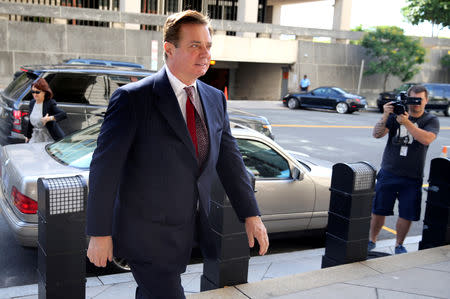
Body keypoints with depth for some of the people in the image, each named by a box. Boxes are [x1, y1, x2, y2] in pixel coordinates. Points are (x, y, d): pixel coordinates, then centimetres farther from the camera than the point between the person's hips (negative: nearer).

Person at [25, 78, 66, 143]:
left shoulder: (50, 103, -16)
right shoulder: (32, 103, 4)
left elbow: (64, 115, -30)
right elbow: (31, 121, 17)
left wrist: (49, 118, -39)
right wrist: (28, 135, 23)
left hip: (50, 136, -6)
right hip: (36, 136, 6)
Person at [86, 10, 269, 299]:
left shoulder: (215, 99, 4)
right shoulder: (133, 98, -16)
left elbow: (230, 158, 8)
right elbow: (105, 166, -15)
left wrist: (251, 214, 4)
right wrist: (100, 233, -14)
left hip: (185, 230, 6)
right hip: (146, 232, -6)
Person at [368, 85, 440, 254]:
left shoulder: (431, 120, 0)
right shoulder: (395, 115, 3)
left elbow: (427, 139, -21)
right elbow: (377, 134, -7)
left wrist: (406, 122, -28)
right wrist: (385, 116, -23)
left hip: (412, 178, 0)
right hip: (388, 173, 1)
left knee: (407, 215, 5)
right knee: (378, 210, 6)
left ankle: (399, 245, 26)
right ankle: (372, 241, 25)